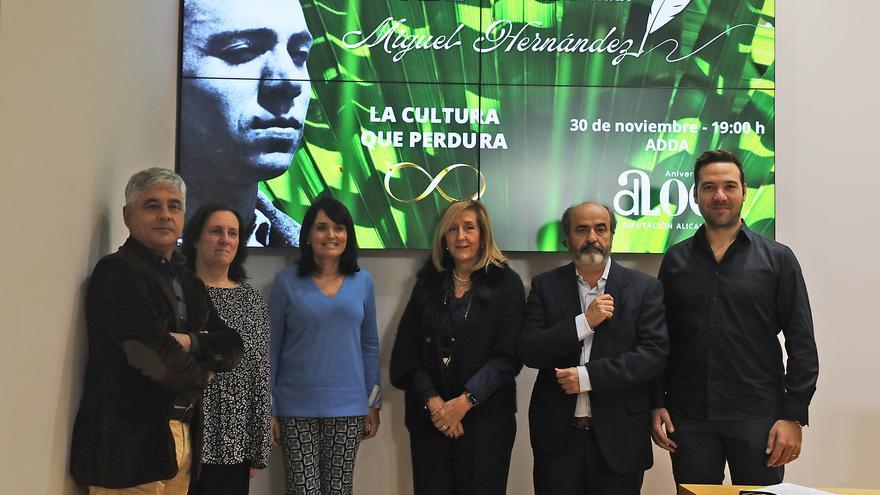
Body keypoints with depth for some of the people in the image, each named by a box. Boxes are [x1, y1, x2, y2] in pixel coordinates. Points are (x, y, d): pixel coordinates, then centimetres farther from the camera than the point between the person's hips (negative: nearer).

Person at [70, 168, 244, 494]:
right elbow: (154, 354, -20)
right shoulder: (116, 272, -9)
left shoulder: (188, 281, 16)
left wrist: (191, 343, -10)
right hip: (129, 441, -7)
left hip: (183, 437, 7)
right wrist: (199, 376, -2)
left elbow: (233, 348, 10)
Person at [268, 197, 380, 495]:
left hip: (348, 407, 2)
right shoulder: (287, 281, -2)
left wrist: (373, 403, 7)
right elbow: (271, 347, 0)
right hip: (297, 408, -2)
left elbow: (369, 344, 10)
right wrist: (269, 409, -2)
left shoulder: (362, 281, 5)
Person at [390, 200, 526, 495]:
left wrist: (466, 401, -14)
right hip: (429, 415, 2)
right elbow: (406, 349, 2)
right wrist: (432, 401, -10)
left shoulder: (506, 283, 0)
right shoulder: (428, 283, 9)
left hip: (486, 417, -2)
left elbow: (508, 355, -6)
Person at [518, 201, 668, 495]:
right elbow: (529, 352, -3)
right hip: (557, 437, 1)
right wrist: (585, 322, -14)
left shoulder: (645, 288, 2)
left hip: (619, 438, -1)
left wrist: (588, 376, -14)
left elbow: (655, 353, -7)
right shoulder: (545, 286, 5)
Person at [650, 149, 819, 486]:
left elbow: (801, 343, 0)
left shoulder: (778, 259, 3)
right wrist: (656, 404, 2)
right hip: (689, 420, 2)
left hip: (758, 418, -1)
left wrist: (794, 415, -7)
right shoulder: (675, 260, 8)